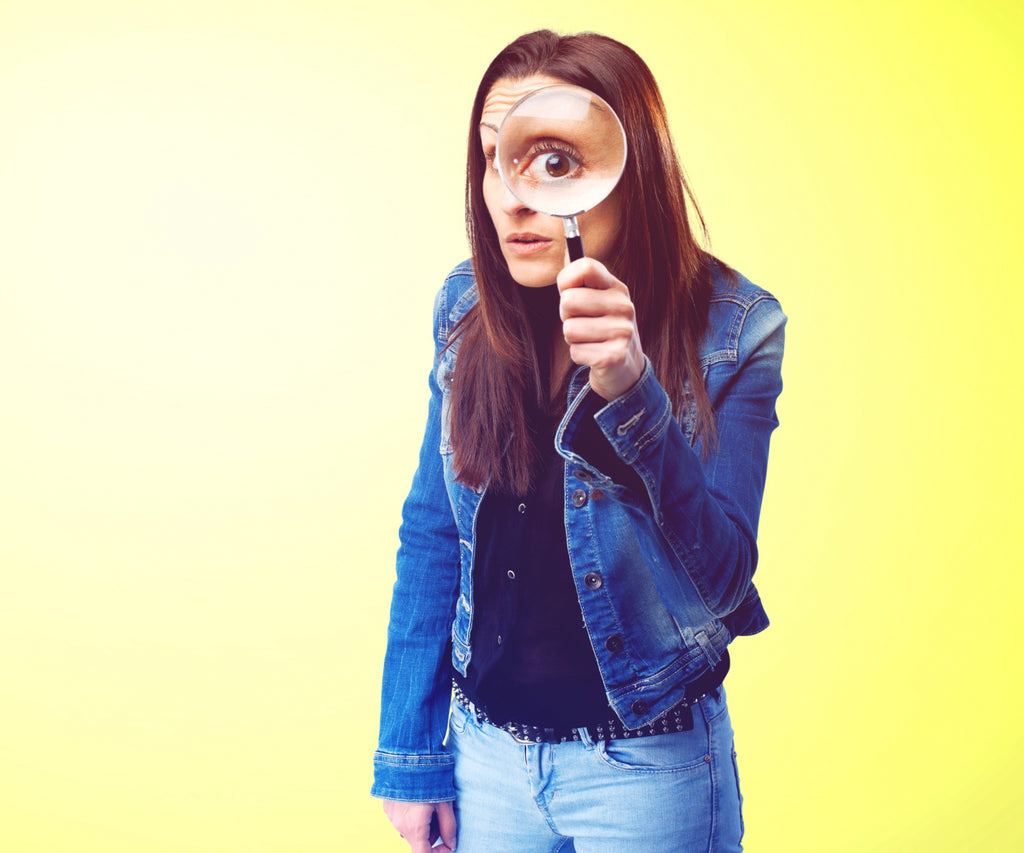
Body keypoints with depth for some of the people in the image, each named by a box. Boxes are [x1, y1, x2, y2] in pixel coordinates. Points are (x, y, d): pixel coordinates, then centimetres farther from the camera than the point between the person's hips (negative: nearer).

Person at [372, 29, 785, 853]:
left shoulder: (733, 327, -16)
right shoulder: (469, 307, -7)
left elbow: (723, 575, -21)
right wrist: (410, 755, 2)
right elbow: (433, 534, 0)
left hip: (647, 762, -2)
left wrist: (630, 390, -35)